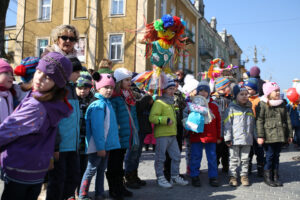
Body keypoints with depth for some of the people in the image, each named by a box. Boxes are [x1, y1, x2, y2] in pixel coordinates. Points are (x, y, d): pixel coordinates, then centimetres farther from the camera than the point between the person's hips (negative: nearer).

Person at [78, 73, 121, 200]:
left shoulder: (108, 103, 12)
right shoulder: (98, 105, -16)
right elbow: (97, 128, -21)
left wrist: (105, 146, 16)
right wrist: (100, 147, -21)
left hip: (106, 145, 8)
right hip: (97, 147, -8)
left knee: (101, 170, 16)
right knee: (91, 170, 2)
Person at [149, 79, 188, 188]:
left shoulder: (171, 102, 21)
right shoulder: (159, 102, -8)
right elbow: (152, 117, -18)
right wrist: (166, 120, -21)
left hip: (172, 135, 9)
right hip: (162, 135, -8)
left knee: (176, 156, 10)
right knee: (160, 157, 0)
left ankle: (175, 177, 23)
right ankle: (160, 178, 12)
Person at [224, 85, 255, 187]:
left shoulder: (249, 109, 11)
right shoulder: (231, 108, -4)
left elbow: (253, 124, 18)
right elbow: (227, 124, -7)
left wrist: (253, 136, 14)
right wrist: (228, 138, -11)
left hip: (247, 139, 4)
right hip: (235, 139, -4)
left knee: (245, 159, 12)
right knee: (234, 158, 5)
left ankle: (244, 175, 22)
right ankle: (233, 176, 13)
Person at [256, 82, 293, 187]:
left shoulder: (282, 104, 13)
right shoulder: (262, 104, -5)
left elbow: (287, 120, 17)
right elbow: (259, 121, -9)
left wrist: (290, 134, 13)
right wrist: (260, 136, -14)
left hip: (280, 135, 5)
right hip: (269, 136, -5)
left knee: (276, 155, 10)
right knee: (270, 155, -3)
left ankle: (275, 177, 19)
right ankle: (267, 177, 9)